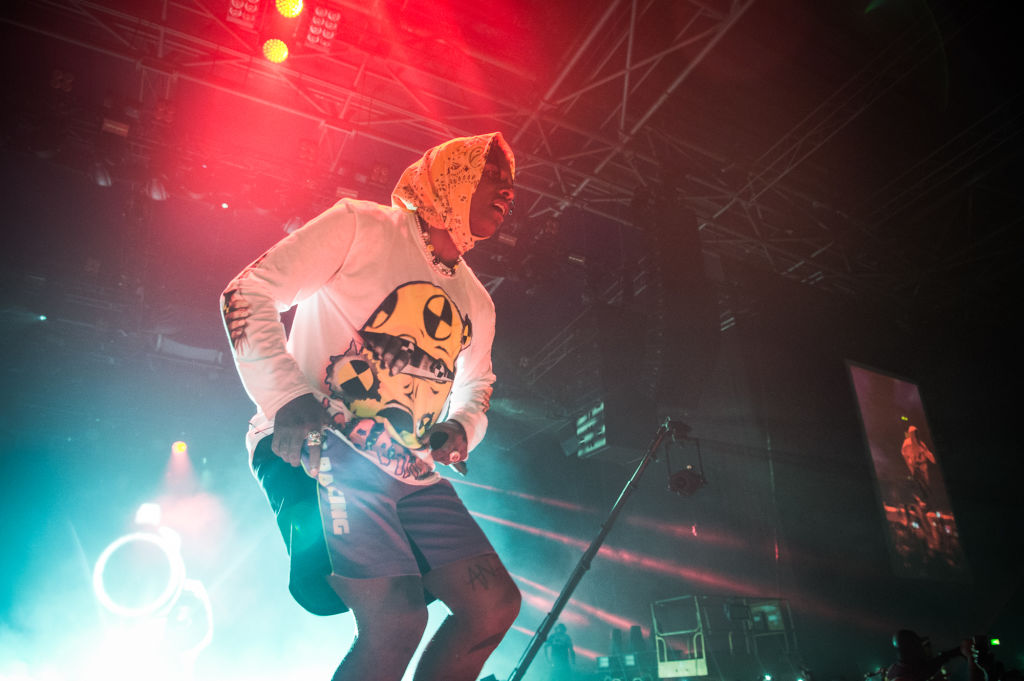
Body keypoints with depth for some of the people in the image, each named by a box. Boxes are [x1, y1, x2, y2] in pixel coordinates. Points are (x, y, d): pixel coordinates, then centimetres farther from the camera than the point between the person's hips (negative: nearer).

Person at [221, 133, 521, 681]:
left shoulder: (476, 304, 17)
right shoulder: (361, 226, -2)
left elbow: (475, 384, 30)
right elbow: (248, 295, -5)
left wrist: (461, 427, 6)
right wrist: (288, 397, -19)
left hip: (410, 475, 7)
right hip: (321, 451, -7)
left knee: (496, 604, -3)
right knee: (396, 617, -21)